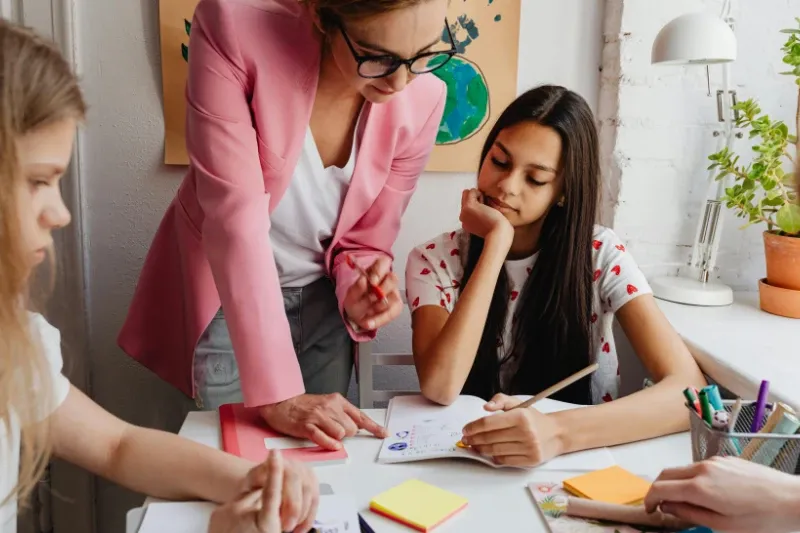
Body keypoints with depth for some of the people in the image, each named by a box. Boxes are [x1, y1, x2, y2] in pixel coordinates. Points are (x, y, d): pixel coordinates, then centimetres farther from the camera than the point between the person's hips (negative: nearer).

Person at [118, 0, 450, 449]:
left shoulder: (423, 100, -16)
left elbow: (365, 241, -5)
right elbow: (235, 215, -31)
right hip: (224, 296, -2)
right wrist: (276, 394, -33)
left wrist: (358, 294, -29)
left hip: (320, 302, 3)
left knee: (323, 452, 10)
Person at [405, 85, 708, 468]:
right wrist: (497, 242, -19)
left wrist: (561, 432, -34)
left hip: (582, 462, 1)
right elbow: (440, 389, -22)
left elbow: (689, 389, -18)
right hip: (470, 462, 0)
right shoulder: (435, 260, -6)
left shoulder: (601, 255, -7)